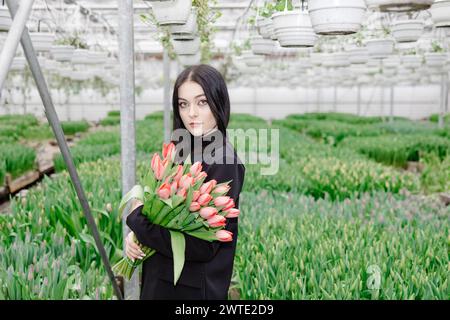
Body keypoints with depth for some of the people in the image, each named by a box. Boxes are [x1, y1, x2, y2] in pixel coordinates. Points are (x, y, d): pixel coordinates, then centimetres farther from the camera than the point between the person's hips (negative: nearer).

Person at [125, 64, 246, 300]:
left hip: (193, 288, -7)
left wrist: (138, 216, -17)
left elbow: (203, 246, -24)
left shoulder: (223, 162, -21)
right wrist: (137, 232, -11)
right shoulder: (182, 151, 1)